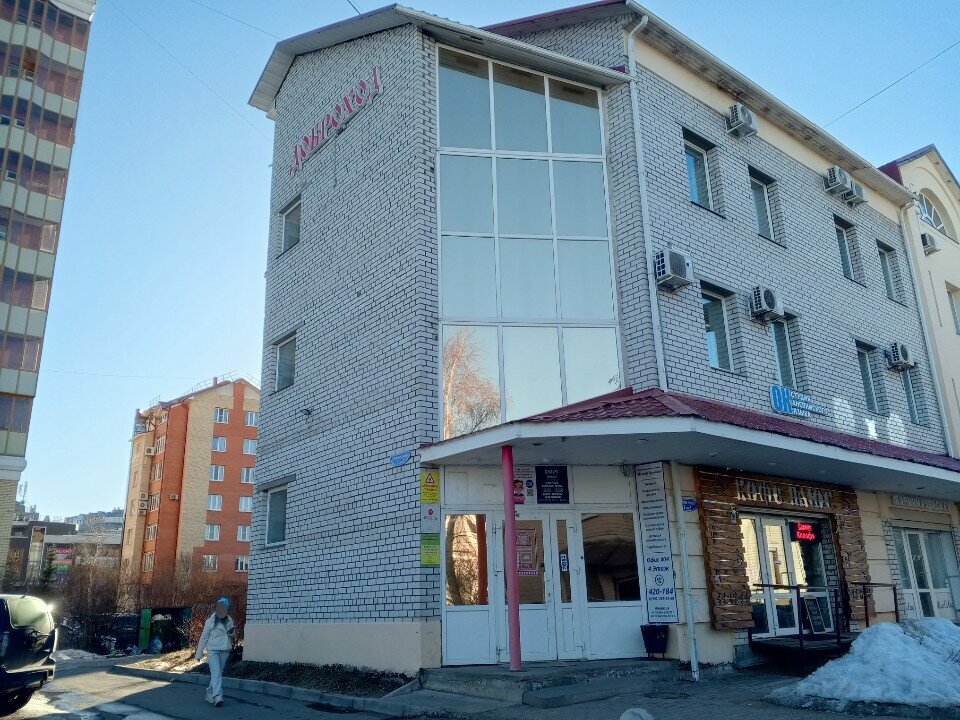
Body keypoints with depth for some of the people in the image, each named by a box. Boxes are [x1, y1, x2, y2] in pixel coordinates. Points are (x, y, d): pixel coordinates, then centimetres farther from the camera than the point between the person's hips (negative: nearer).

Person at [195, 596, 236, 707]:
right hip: (213, 650, -5)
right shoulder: (210, 621, -8)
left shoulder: (229, 620, 4)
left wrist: (231, 632, -9)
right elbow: (204, 637, -2)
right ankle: (217, 697, -20)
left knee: (218, 674, 11)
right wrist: (199, 653, 0)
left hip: (224, 651, 5)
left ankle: (210, 695, 25)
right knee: (216, 674, -15)